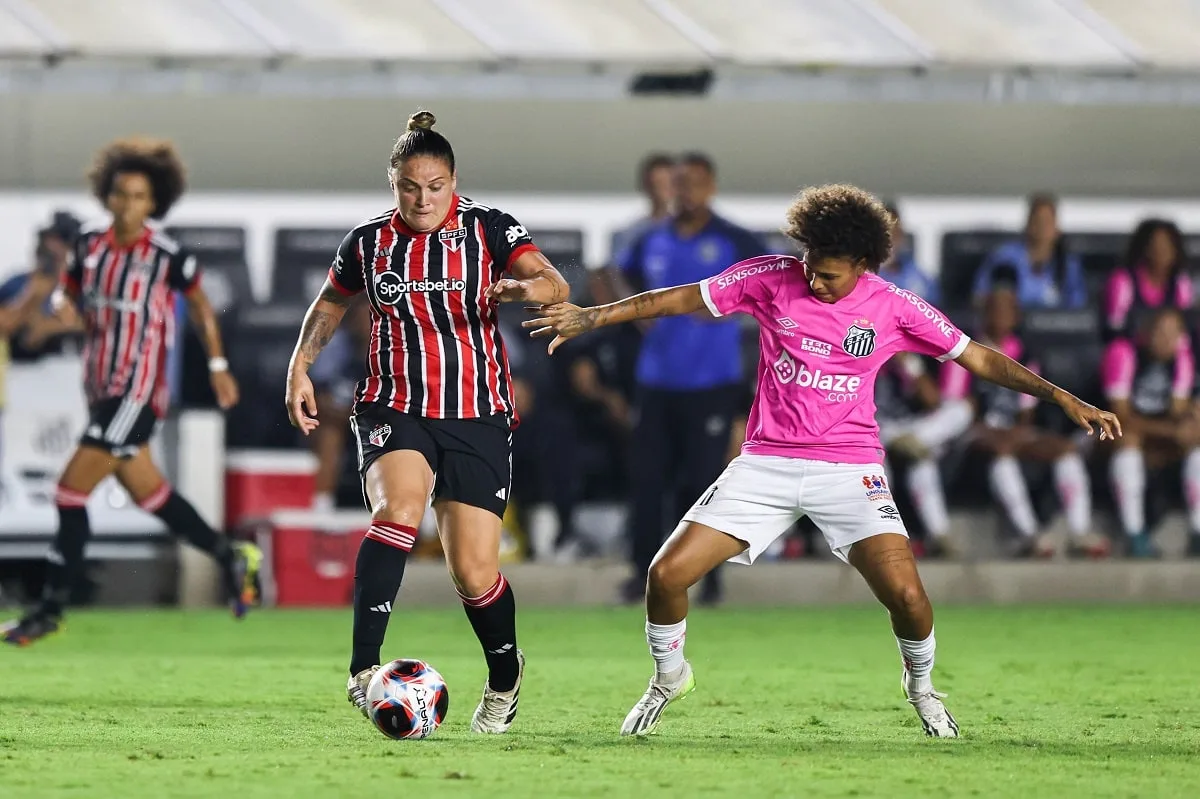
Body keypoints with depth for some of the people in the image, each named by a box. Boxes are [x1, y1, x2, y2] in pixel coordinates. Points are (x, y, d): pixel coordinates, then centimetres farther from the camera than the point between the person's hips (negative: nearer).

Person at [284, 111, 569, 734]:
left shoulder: (488, 230, -2)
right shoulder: (368, 243, 5)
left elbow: (556, 285, -15)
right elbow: (330, 304, 23)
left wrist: (528, 287, -37)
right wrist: (300, 367, 10)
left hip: (477, 418, 0)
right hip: (393, 409, 1)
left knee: (473, 572, -4)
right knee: (398, 507, -32)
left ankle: (505, 680, 28)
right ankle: (363, 670, -37)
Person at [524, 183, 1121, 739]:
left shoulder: (892, 308, -4)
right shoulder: (771, 279, -3)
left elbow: (978, 358, 2)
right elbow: (681, 300, 4)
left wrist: (1062, 398, -4)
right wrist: (591, 317, -2)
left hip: (848, 470, -1)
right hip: (766, 462, 1)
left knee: (905, 592, -20)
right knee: (667, 573, -10)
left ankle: (921, 686, 13)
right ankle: (669, 677, 20)